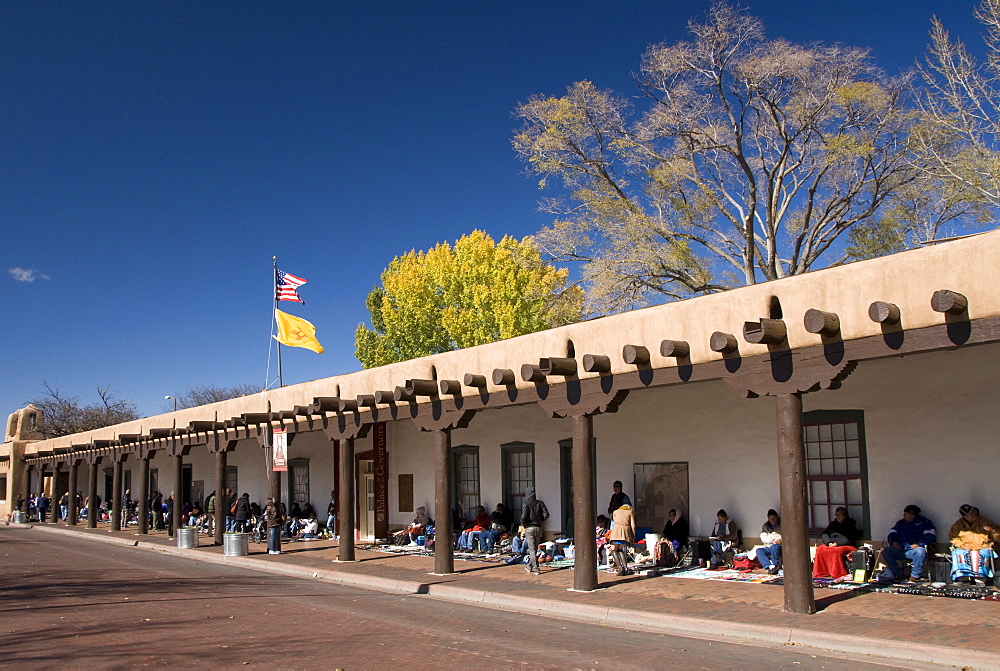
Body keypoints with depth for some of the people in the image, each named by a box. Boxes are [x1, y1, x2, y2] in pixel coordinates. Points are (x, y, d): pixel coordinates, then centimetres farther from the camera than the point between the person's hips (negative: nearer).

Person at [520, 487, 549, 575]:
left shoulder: (526, 504, -9)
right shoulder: (540, 503, 3)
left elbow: (523, 517, -17)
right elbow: (546, 515, -4)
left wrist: (523, 524, 3)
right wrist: (540, 521, 11)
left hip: (529, 528, -5)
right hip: (538, 528, 5)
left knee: (532, 549, -2)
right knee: (535, 548, 16)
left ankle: (536, 568, -10)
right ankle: (529, 566, 28)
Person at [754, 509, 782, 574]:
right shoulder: (765, 526, 15)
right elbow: (763, 538, 2)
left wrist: (781, 540, -20)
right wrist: (772, 541, -15)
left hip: (779, 547, -3)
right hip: (768, 548, 4)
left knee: (774, 547, -36)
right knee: (758, 550, -26)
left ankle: (775, 566, -34)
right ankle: (770, 566, -44)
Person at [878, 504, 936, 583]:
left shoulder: (924, 522, 8)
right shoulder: (900, 523, 23)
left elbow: (931, 536, -5)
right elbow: (892, 534, 21)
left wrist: (919, 544, -18)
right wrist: (893, 541, -2)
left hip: (913, 550, -4)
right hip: (899, 550, 4)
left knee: (920, 551, -39)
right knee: (885, 551, -21)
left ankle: (914, 576, -25)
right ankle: (898, 573, -17)